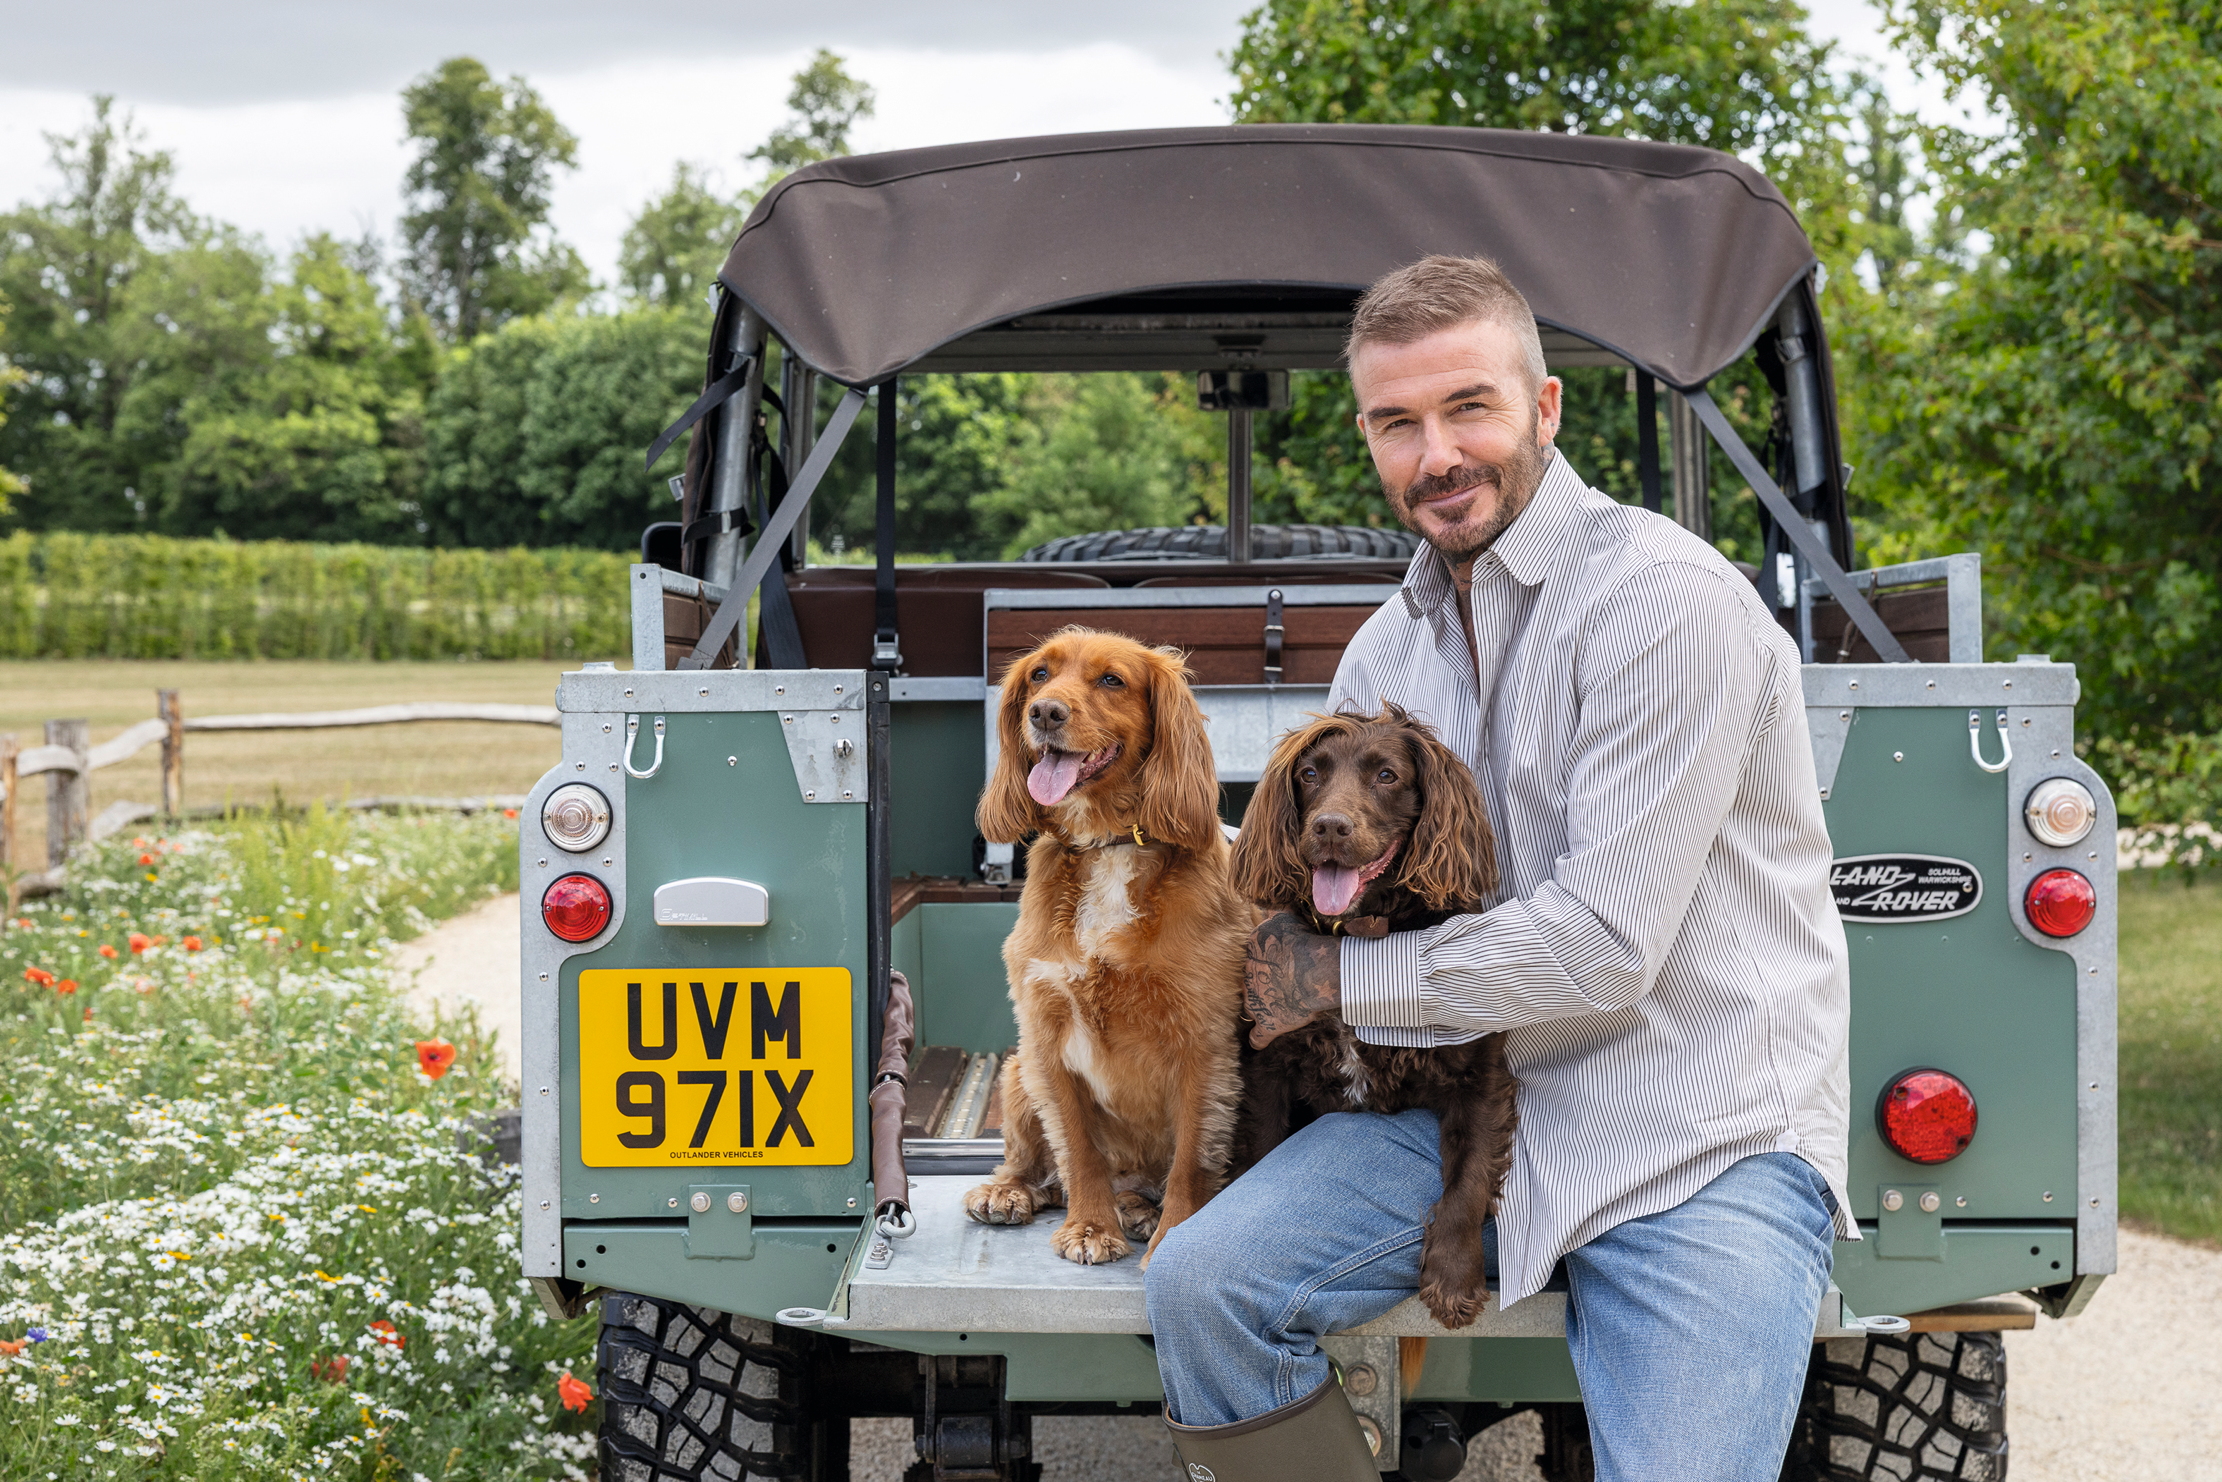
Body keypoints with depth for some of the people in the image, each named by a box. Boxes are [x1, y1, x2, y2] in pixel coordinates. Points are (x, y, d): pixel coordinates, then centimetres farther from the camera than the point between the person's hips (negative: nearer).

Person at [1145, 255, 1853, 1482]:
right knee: (1202, 1287, -13)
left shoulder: (1665, 601, -13)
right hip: (1481, 1108, 6)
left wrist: (1342, 979, -9)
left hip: (1702, 1141, -6)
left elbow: (1608, 944, -18)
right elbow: (1329, 892, 22)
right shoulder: (1386, 650, 12)